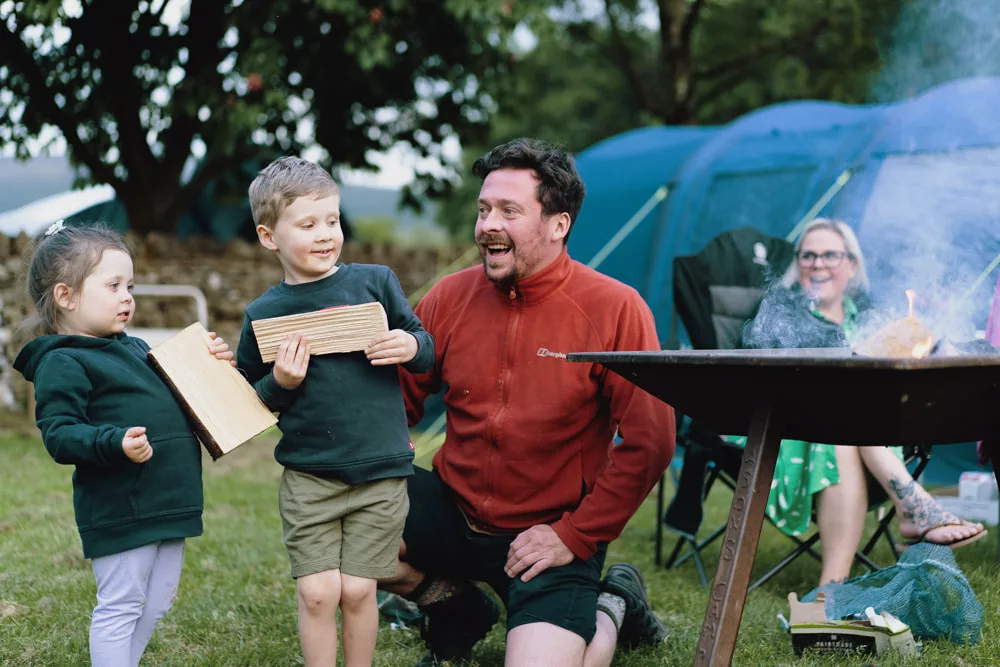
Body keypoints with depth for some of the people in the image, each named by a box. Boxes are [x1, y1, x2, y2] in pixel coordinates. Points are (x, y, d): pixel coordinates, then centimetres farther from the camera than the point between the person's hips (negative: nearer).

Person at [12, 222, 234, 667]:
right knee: (120, 606, -1)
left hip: (166, 503, 9)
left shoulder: (135, 349, 17)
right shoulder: (63, 363, -11)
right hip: (119, 510, -9)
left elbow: (167, 402, 28)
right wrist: (115, 442, -33)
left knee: (157, 603, 17)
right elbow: (58, 433, -19)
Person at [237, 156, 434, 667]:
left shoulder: (375, 282, 1)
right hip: (307, 476, 0)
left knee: (357, 590, 5)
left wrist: (411, 347, -12)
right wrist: (279, 385, -13)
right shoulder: (263, 314, 1)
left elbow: (425, 348, 10)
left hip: (379, 471, 0)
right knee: (317, 592, -1)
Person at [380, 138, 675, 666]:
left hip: (547, 534, -4)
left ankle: (611, 610, 14)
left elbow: (648, 443, -12)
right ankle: (456, 609, 10)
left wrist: (575, 537, -14)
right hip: (453, 510, 4)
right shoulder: (451, 297, 0)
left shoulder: (615, 310, -12)